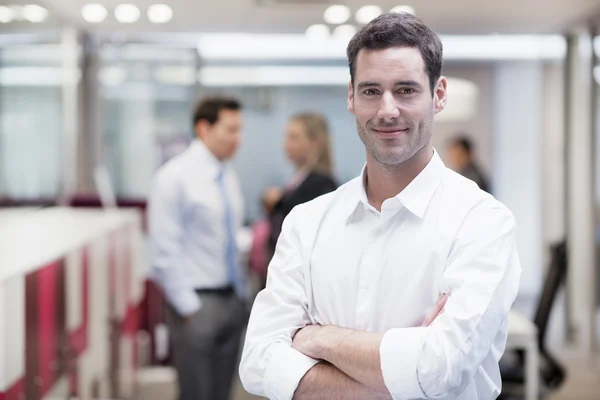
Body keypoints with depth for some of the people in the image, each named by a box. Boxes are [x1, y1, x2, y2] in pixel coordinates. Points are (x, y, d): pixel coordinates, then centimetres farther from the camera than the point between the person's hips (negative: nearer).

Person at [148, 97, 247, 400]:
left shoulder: (229, 178, 10)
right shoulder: (175, 177, -11)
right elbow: (165, 252, -14)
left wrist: (239, 294, 12)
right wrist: (188, 308, -15)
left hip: (232, 299, 7)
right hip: (197, 302, -7)